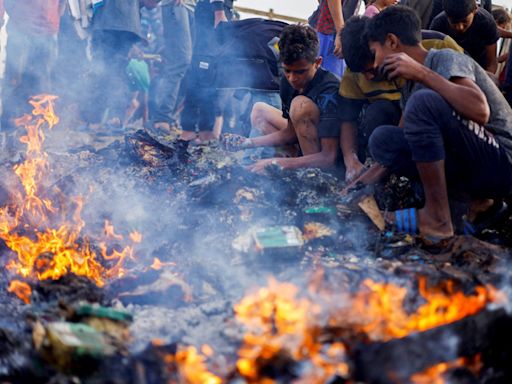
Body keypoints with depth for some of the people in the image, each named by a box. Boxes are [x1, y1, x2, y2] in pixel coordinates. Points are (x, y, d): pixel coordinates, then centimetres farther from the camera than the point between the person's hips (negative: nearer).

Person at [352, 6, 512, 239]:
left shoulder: (445, 59, -11)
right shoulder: (411, 86, 14)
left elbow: (480, 111, -30)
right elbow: (399, 147, 17)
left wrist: (421, 73, -24)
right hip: (468, 168, 8)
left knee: (424, 101, -26)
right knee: (383, 139, 1)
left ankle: (438, 219, -18)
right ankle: (474, 199, 0)